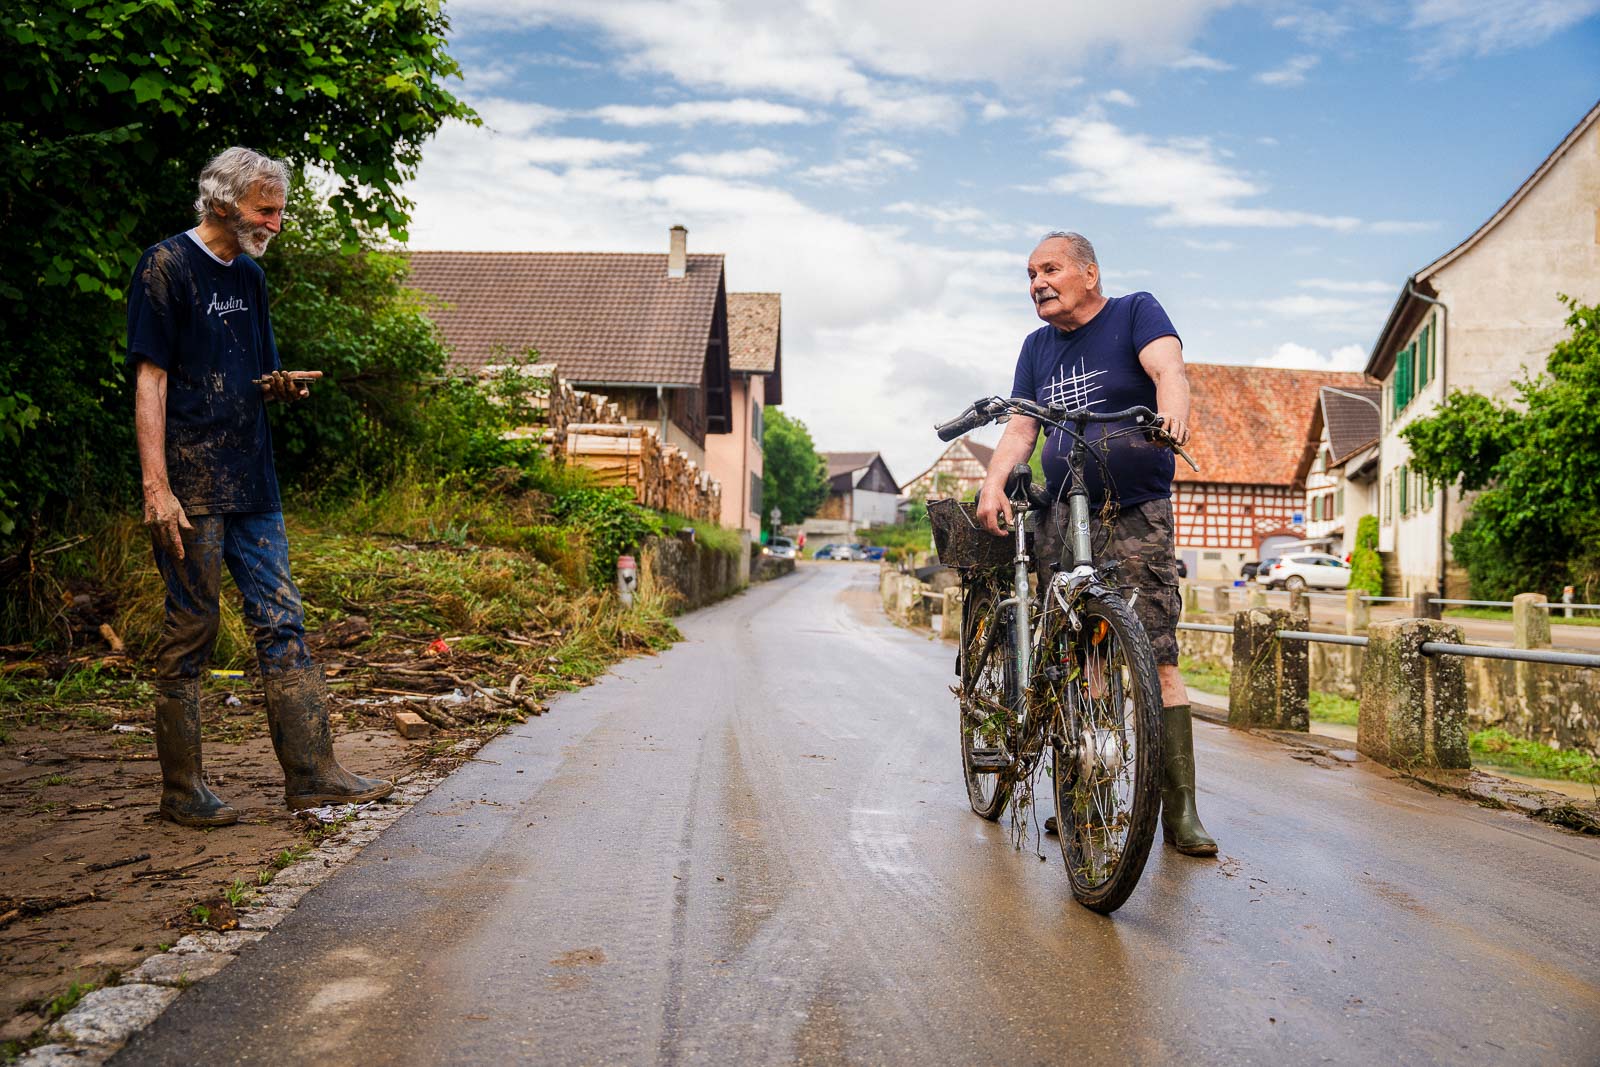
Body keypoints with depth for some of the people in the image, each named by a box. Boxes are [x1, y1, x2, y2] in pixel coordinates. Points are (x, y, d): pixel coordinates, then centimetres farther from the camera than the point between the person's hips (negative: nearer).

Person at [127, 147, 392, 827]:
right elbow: (150, 380, -10)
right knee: (190, 631, -1)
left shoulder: (249, 274, 17)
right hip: (191, 484, -7)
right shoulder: (166, 266, -5)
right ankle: (181, 791, 11)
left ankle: (312, 773, 7)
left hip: (251, 480, 7)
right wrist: (156, 487, -17)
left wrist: (280, 387, -1)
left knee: (281, 623, 4)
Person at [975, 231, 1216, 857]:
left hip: (1137, 516, -4)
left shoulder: (1135, 311, 4)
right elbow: (1020, 428, 10)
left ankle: (1180, 810, -5)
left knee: (1156, 659, -10)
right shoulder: (1038, 347, 17)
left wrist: (1173, 408, -38)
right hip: (1062, 514, 4)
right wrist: (994, 482, -10)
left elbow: (1166, 365, -15)